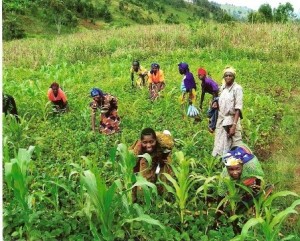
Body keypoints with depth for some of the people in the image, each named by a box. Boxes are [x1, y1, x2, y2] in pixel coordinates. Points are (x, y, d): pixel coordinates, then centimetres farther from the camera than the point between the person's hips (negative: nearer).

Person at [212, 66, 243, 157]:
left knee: (234, 146, -5)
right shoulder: (222, 88, 9)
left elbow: (238, 108, -16)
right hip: (221, 120, 6)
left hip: (231, 120, -6)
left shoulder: (237, 88, -10)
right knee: (220, 145, 11)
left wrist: (234, 125, -23)